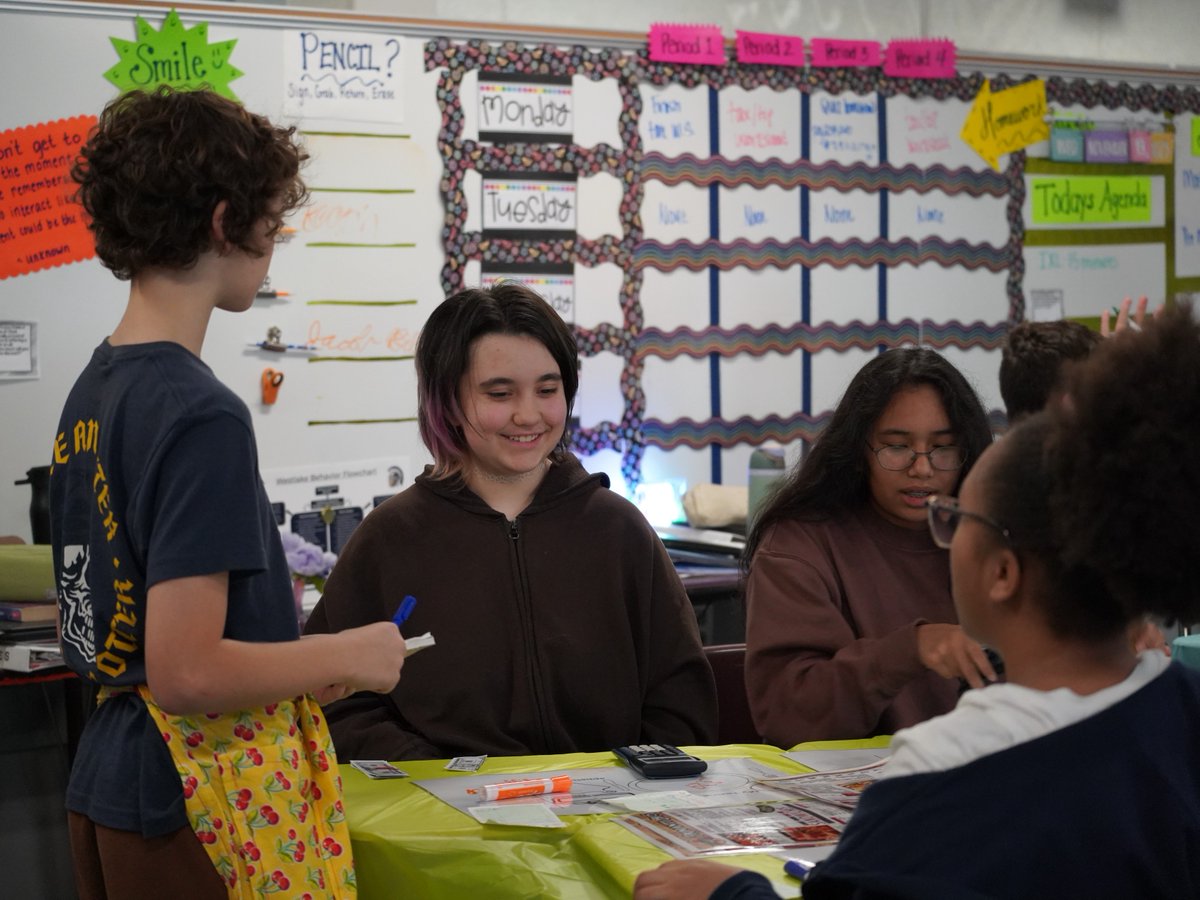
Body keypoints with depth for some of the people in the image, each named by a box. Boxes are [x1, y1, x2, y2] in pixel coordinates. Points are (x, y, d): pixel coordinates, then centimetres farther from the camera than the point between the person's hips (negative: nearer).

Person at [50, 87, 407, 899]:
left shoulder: (92, 393, 8)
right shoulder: (201, 414, -20)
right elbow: (186, 671, -24)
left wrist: (303, 664, 14)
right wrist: (348, 656, -11)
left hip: (107, 782, 9)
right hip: (213, 803, -9)